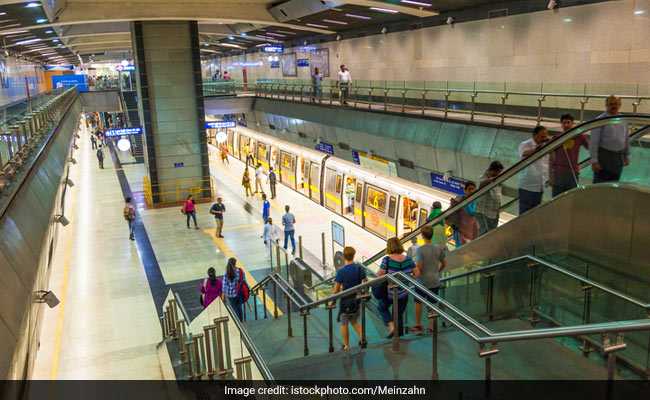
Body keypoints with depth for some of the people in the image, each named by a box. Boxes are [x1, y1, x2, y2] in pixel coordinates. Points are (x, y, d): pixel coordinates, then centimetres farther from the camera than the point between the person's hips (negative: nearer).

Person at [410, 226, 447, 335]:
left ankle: (418, 325, 21)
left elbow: (419, 267, -19)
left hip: (422, 282, -3)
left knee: (418, 303, 13)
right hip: (435, 282, 4)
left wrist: (414, 273, 0)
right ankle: (433, 326, 20)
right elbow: (444, 264, 7)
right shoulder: (439, 249, -3)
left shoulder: (420, 249, -17)